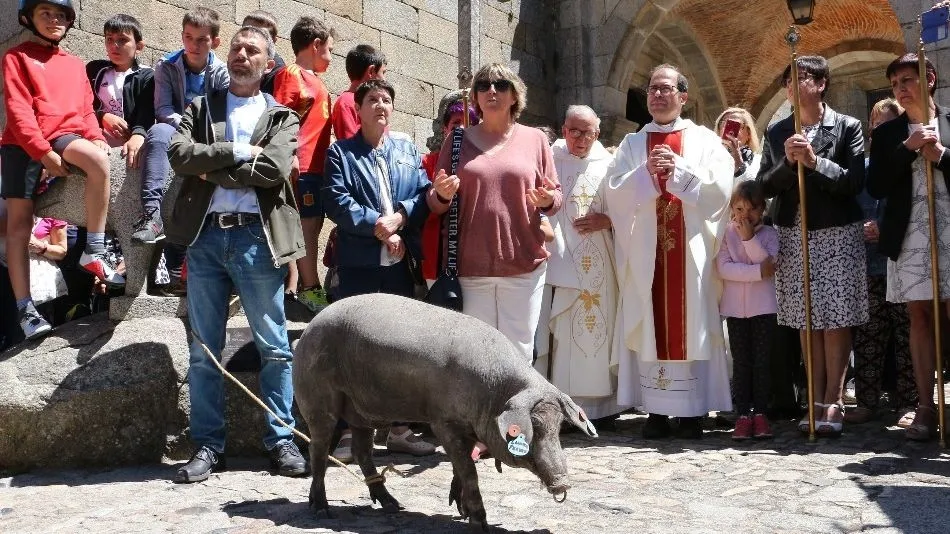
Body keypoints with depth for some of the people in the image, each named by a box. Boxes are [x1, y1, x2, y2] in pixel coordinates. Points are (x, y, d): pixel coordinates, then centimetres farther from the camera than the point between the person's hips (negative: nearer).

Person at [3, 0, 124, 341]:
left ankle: (95, 252, -23)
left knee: (98, 160, -32)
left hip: (65, 137, 2)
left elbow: (86, 109, 19)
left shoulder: (76, 65, 23)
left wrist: (96, 137, -4)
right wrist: (43, 152, -16)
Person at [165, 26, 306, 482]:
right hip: (204, 235, 2)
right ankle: (208, 446, 11)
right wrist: (238, 152, -9)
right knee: (203, 350, 4)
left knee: (274, 346, 1)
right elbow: (179, 154, -3)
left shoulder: (282, 118, 10)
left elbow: (273, 169, -10)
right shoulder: (199, 108, 15)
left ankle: (281, 441, 9)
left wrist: (211, 167, -5)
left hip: (256, 237, -2)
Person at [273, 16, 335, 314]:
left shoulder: (314, 80, 19)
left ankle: (305, 285, 17)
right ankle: (310, 289, -6)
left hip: (317, 165, 9)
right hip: (303, 165, -9)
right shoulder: (292, 75, -7)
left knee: (312, 225, 11)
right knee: (308, 224, -8)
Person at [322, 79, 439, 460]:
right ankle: (349, 431, 3)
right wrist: (377, 225, -15)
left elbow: (423, 195, 5)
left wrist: (398, 218, -13)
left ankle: (399, 428, 17)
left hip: (400, 263, 4)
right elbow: (337, 202, -8)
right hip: (358, 263, -4)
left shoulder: (408, 150, 16)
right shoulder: (340, 152, 5)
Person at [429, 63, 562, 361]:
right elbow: (435, 206, 13)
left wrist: (547, 200, -12)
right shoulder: (458, 141, 10)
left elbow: (556, 199, 11)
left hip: (524, 266, 0)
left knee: (518, 353, 2)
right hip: (470, 267, 0)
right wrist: (443, 195, -9)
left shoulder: (534, 139, 9)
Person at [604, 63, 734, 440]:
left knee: (690, 323, -2)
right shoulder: (632, 144, 14)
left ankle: (693, 411, 3)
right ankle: (656, 410, 4)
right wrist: (646, 172, -12)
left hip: (691, 250, -1)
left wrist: (679, 170, -12)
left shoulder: (705, 140, 10)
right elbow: (614, 191, 2)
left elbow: (720, 187, -4)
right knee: (651, 324, 0)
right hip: (645, 251, 2)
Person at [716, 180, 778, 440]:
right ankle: (743, 414, 7)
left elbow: (768, 262, -14)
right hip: (735, 307, 0)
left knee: (762, 361, 3)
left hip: (763, 306, 0)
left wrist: (749, 238, -19)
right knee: (741, 362, 4)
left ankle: (760, 412, 10)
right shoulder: (726, 234, 2)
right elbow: (724, 268, -11)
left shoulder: (768, 234, 2)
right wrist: (758, 271, -15)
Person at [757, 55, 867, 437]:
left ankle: (833, 404, 1)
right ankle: (816, 402, 10)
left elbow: (854, 181, -8)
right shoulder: (777, 132, 10)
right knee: (806, 322, 5)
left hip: (837, 234, -3)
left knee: (835, 320, -3)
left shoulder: (847, 127, 0)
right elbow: (764, 186, 5)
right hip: (793, 235, 3)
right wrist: (787, 162, -12)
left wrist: (814, 161, -18)